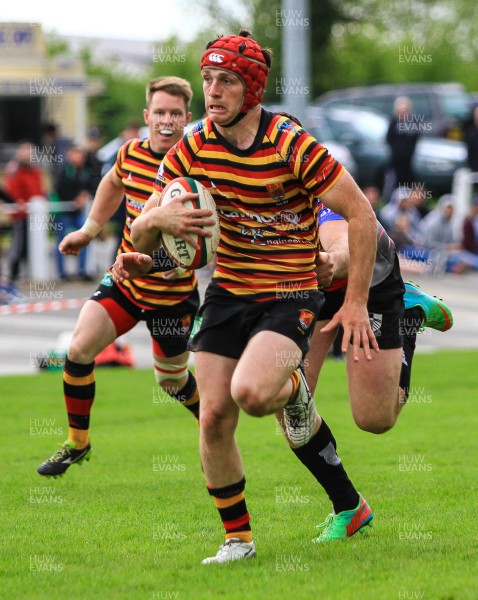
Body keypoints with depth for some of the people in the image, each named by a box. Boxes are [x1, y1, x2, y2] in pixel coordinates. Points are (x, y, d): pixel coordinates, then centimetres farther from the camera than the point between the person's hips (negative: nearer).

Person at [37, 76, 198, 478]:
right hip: (124, 282, 4)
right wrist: (89, 230, 22)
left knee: (172, 380, 9)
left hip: (173, 294, -4)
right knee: (79, 349, -9)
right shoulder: (131, 154, -3)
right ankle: (77, 443, 9)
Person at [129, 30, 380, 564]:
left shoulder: (292, 145, -17)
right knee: (214, 417, -3)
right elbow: (140, 237, 1)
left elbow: (361, 214, -12)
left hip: (290, 294, -5)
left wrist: (355, 303, -12)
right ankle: (237, 538, 14)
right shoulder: (193, 147, -3)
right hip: (227, 291, 5)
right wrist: (159, 220, -24)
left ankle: (292, 389, 9)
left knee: (250, 392, -29)